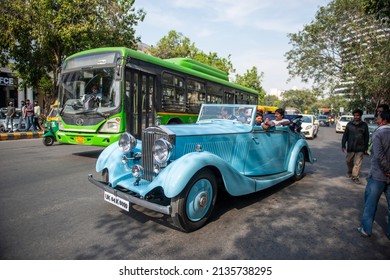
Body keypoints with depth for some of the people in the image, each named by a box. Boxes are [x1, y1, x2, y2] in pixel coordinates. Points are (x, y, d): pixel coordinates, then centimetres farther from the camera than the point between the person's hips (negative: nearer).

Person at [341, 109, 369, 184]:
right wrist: (343, 145, 0)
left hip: (360, 148, -1)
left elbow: (366, 137, 5)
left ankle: (355, 177, 5)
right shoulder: (349, 124, 1)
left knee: (358, 163, -2)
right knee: (349, 161, 14)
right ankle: (349, 172, 38)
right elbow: (345, 135, 4)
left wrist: (366, 148, 3)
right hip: (350, 147, 1)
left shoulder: (364, 125, 1)